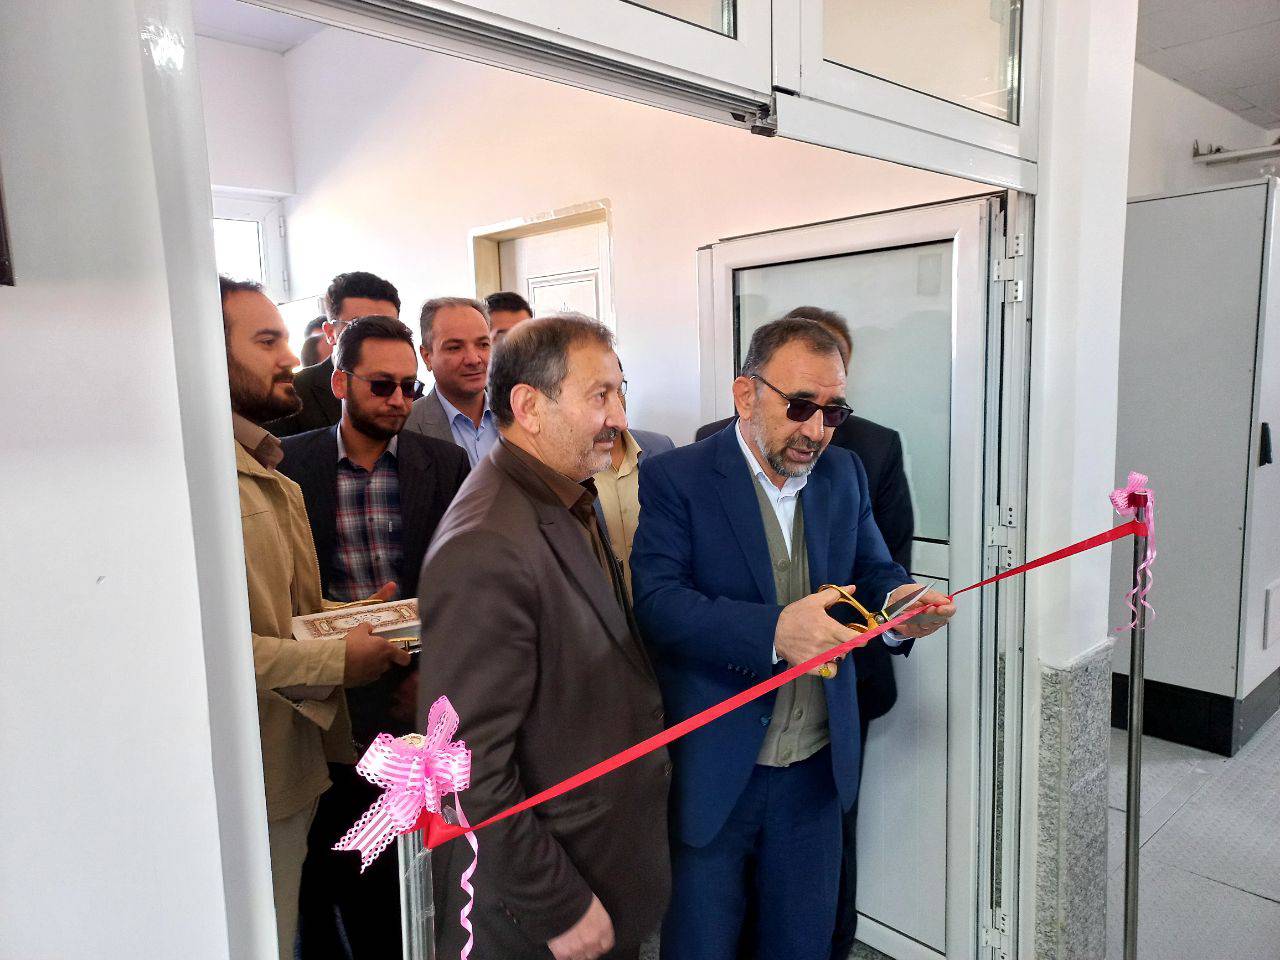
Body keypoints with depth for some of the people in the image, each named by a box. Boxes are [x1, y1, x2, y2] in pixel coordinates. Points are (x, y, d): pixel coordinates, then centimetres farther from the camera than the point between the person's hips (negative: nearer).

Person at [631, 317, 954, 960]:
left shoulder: (844, 474, 4)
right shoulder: (675, 479, -12)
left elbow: (872, 569, 9)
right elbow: (656, 600, -22)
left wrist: (897, 598, -16)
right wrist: (773, 631, -36)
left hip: (817, 769, 5)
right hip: (711, 776, -4)